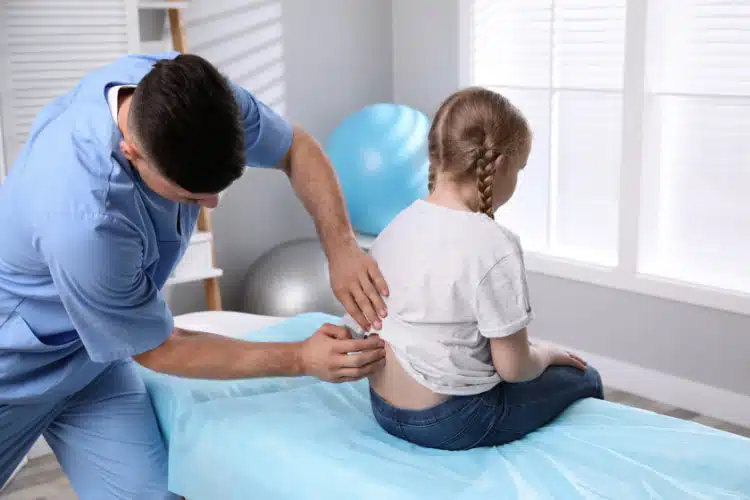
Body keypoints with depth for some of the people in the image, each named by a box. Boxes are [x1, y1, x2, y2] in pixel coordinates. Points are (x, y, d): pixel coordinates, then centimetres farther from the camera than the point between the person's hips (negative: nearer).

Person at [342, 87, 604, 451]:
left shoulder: (398, 225, -2)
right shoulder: (494, 247, -24)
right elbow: (513, 368, -19)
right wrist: (544, 355, 3)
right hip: (450, 423, -7)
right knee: (583, 379, 17)